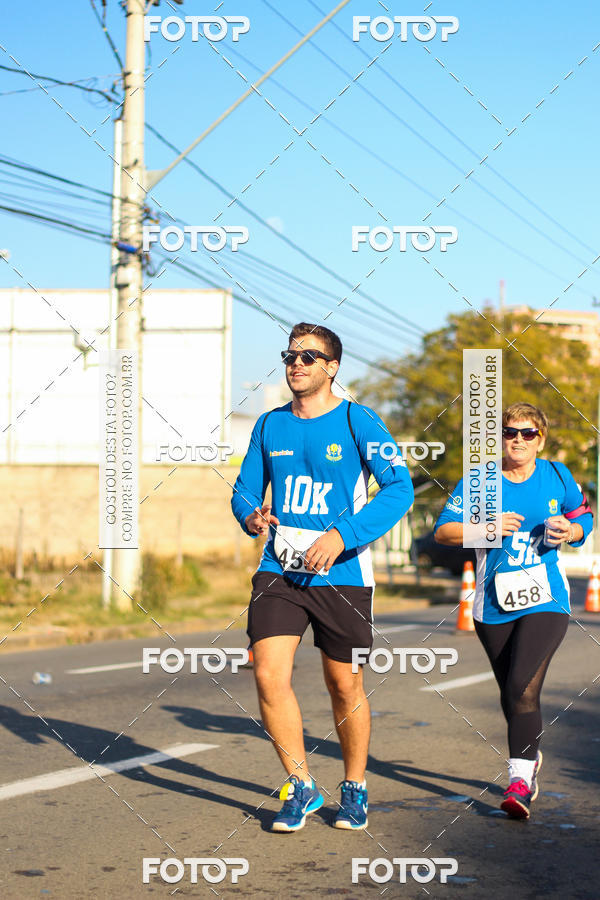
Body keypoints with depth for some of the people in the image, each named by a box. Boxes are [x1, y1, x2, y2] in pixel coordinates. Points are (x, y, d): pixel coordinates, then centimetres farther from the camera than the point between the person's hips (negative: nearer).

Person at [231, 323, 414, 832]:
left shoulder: (357, 422, -5)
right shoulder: (270, 425, 9)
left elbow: (399, 487, -12)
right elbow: (246, 488, 18)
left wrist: (343, 535, -22)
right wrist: (250, 516, -7)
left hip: (342, 575, -3)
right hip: (278, 570, 3)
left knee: (345, 687, 6)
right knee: (269, 675, -12)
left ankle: (355, 788, 28)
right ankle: (301, 788, 5)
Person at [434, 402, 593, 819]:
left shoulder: (556, 476, 4)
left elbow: (582, 516, 18)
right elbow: (443, 531, -4)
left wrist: (571, 531, -5)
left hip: (545, 601, -2)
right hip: (494, 605, 2)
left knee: (523, 687, -19)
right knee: (511, 694, 12)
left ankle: (520, 777, -16)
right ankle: (531, 757, 38)